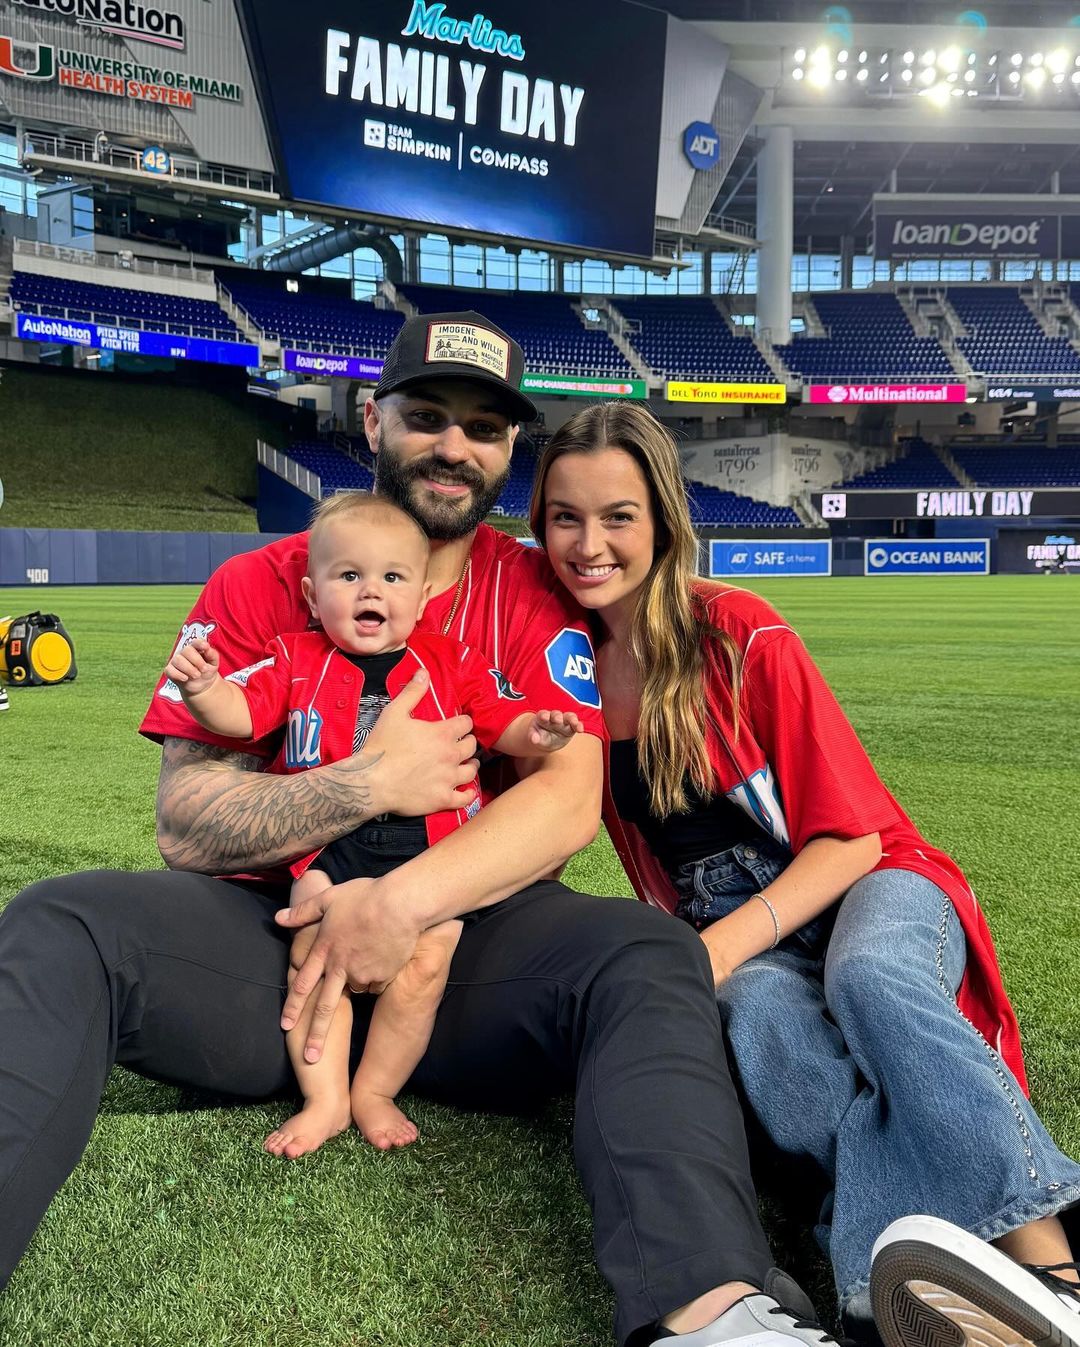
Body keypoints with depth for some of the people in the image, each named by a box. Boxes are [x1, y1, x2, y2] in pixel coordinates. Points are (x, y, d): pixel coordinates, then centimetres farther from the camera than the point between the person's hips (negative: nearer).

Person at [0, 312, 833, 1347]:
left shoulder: (538, 596, 6)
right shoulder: (257, 588, 5)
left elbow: (568, 801, -9)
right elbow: (185, 824, -3)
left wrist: (407, 900, -23)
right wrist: (372, 784, -16)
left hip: (467, 941, 0)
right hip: (272, 936, 1)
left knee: (650, 956, -28)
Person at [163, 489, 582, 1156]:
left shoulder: (452, 662, 8)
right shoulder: (296, 659, 9)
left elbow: (501, 720, 7)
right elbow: (240, 714, 2)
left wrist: (535, 731, -15)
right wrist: (203, 688, -19)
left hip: (428, 845, -1)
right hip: (328, 848, 1)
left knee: (425, 962, -13)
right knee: (312, 956, -8)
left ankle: (375, 1092, 10)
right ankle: (325, 1099, 11)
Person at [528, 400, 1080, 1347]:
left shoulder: (737, 633, -10)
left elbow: (852, 834, -10)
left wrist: (727, 941, -25)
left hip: (870, 891, -2)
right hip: (736, 947, 2)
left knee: (868, 976, -39)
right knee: (757, 1017, -35)